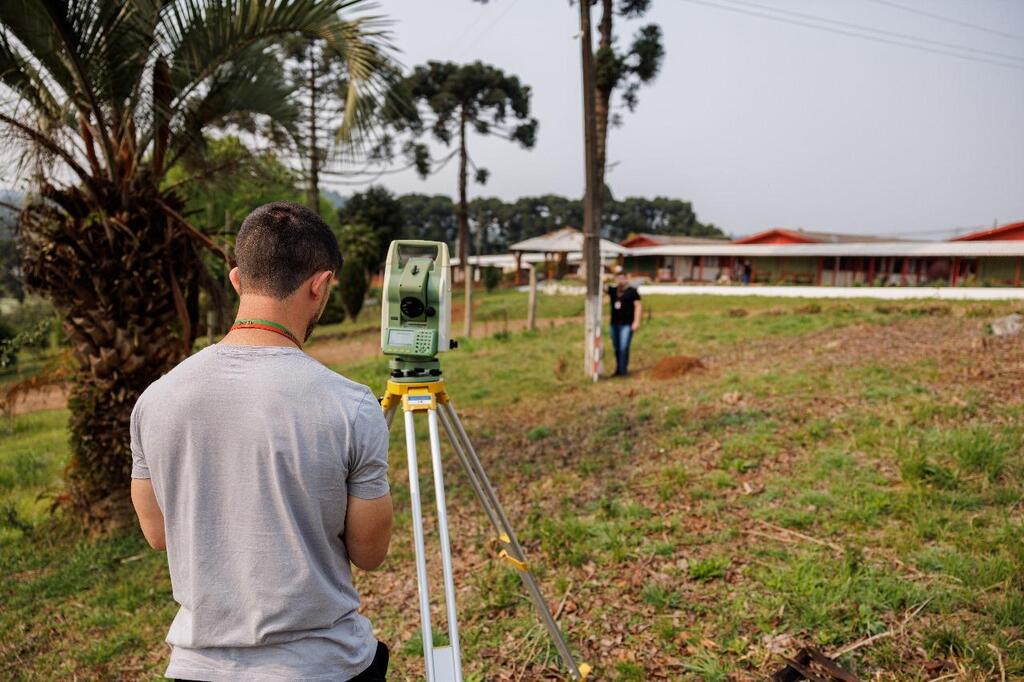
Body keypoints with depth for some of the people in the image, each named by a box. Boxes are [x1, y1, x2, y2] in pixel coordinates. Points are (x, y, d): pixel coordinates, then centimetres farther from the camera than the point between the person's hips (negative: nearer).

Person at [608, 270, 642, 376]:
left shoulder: (632, 291, -2)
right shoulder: (612, 290, 11)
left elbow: (637, 306, -6)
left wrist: (636, 321, -14)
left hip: (627, 324, -5)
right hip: (614, 324, 6)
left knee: (624, 348, -14)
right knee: (617, 348, 12)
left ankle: (623, 370, -10)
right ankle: (618, 369, 24)